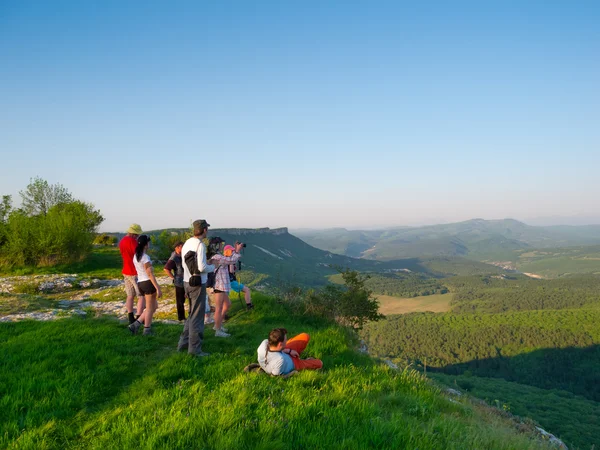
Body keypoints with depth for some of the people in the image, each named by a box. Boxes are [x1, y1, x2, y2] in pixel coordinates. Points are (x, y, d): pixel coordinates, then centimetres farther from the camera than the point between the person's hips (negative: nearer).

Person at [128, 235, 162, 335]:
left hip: (140, 283, 8)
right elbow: (150, 274, -18)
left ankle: (135, 324, 10)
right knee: (150, 309, 5)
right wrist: (158, 288, -17)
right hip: (148, 283, -8)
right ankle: (147, 331, 13)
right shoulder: (145, 257, -15)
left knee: (154, 306, 17)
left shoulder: (135, 256, 12)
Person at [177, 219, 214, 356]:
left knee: (192, 314, 22)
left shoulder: (187, 243, 8)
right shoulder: (200, 245, -18)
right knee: (197, 317, 2)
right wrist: (212, 267, -4)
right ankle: (194, 348, 9)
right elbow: (202, 267, -24)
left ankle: (183, 343, 27)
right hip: (198, 283, -8)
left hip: (187, 282, 8)